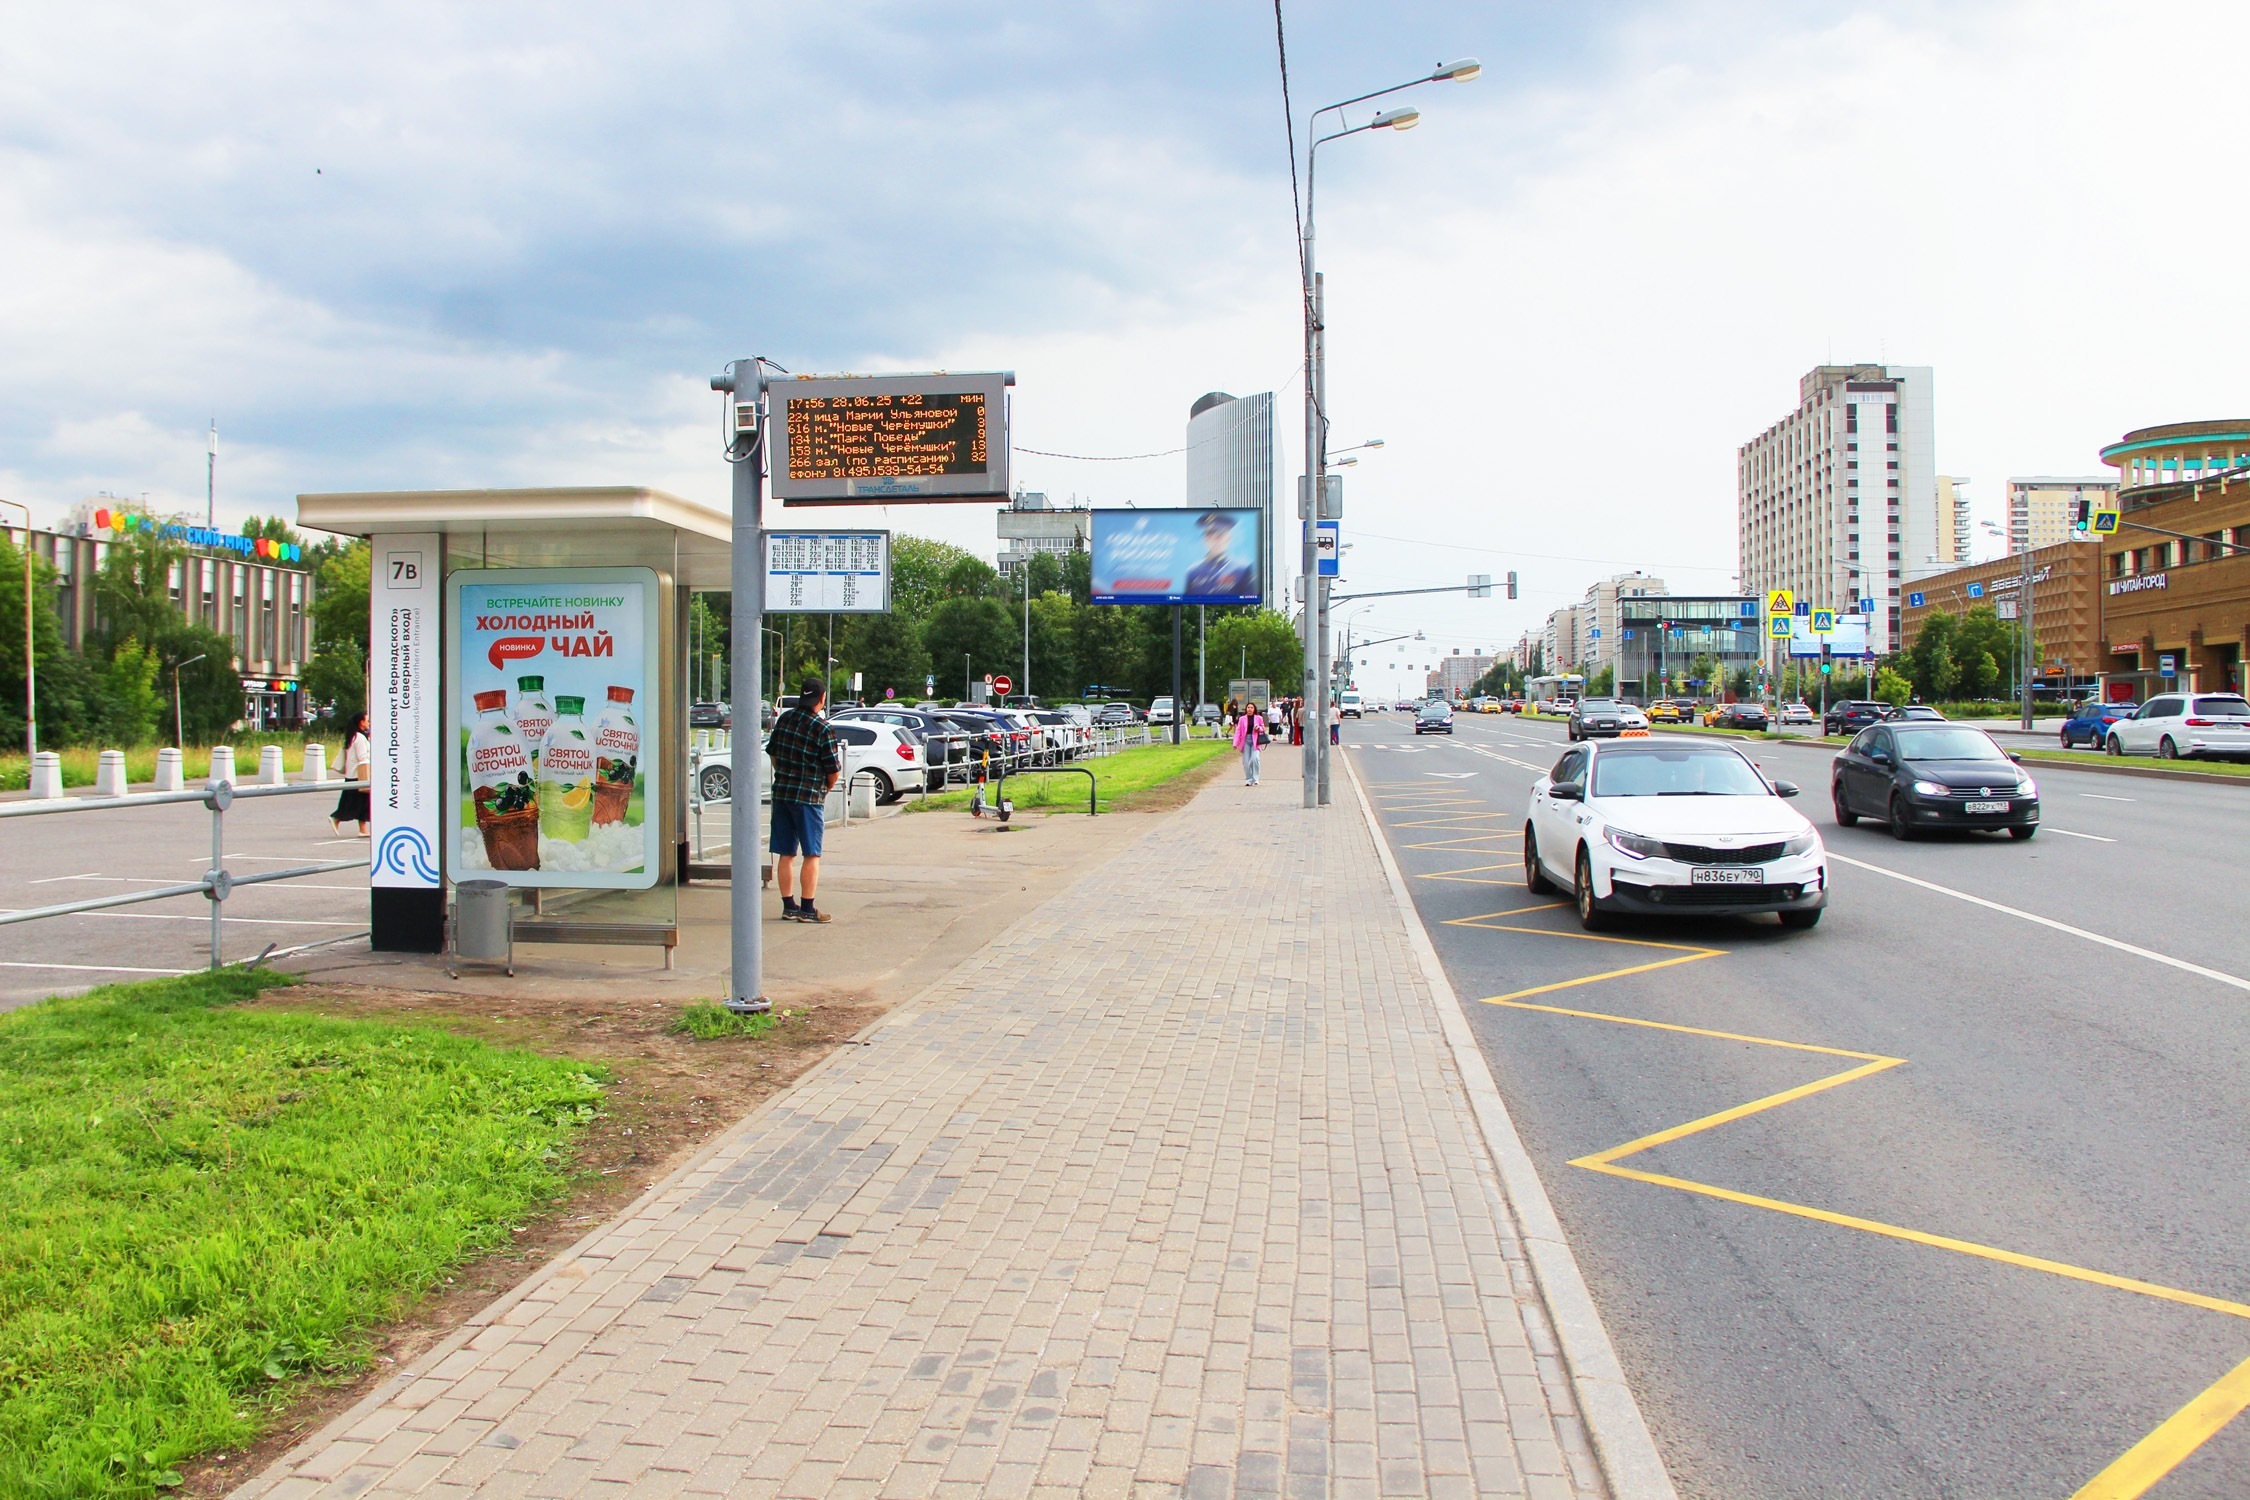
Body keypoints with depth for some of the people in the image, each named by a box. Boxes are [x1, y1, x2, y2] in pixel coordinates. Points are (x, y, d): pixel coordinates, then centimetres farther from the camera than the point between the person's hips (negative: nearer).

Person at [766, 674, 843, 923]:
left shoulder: (784, 719, 4)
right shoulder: (822, 729, -14)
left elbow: (773, 753, 15)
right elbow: (834, 771, -9)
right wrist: (826, 787, 11)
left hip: (781, 793, 6)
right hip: (808, 797, -6)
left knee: (786, 854, 11)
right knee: (811, 856, 2)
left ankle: (789, 907, 17)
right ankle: (807, 909, 3)